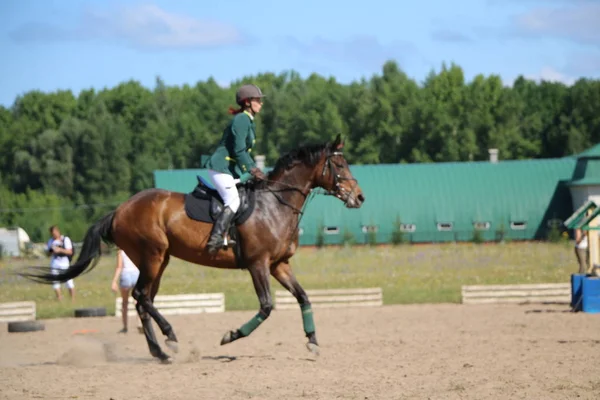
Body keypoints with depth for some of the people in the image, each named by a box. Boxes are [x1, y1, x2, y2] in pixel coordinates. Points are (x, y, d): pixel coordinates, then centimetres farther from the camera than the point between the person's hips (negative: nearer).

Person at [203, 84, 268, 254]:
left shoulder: (249, 122, 18)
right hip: (221, 167, -11)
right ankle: (216, 238, -29)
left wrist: (256, 171, 13)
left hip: (233, 169, 11)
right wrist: (252, 170, -22)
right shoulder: (241, 120, -14)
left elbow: (245, 152, 22)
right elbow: (238, 151, -21)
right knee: (233, 201, -24)